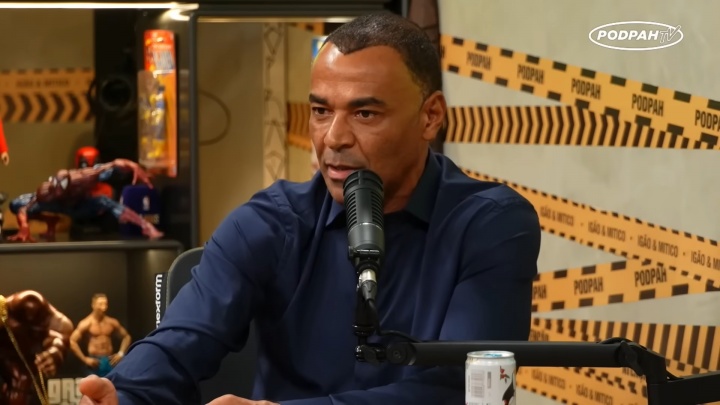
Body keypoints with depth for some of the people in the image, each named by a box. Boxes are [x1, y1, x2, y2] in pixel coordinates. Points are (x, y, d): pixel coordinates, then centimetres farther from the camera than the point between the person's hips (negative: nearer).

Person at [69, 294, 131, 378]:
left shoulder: (112, 323, 6)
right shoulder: (87, 323, -6)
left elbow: (126, 337, 19)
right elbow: (72, 341, -9)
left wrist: (121, 353, 5)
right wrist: (84, 359, -11)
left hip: (110, 361, 4)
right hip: (95, 363, -4)